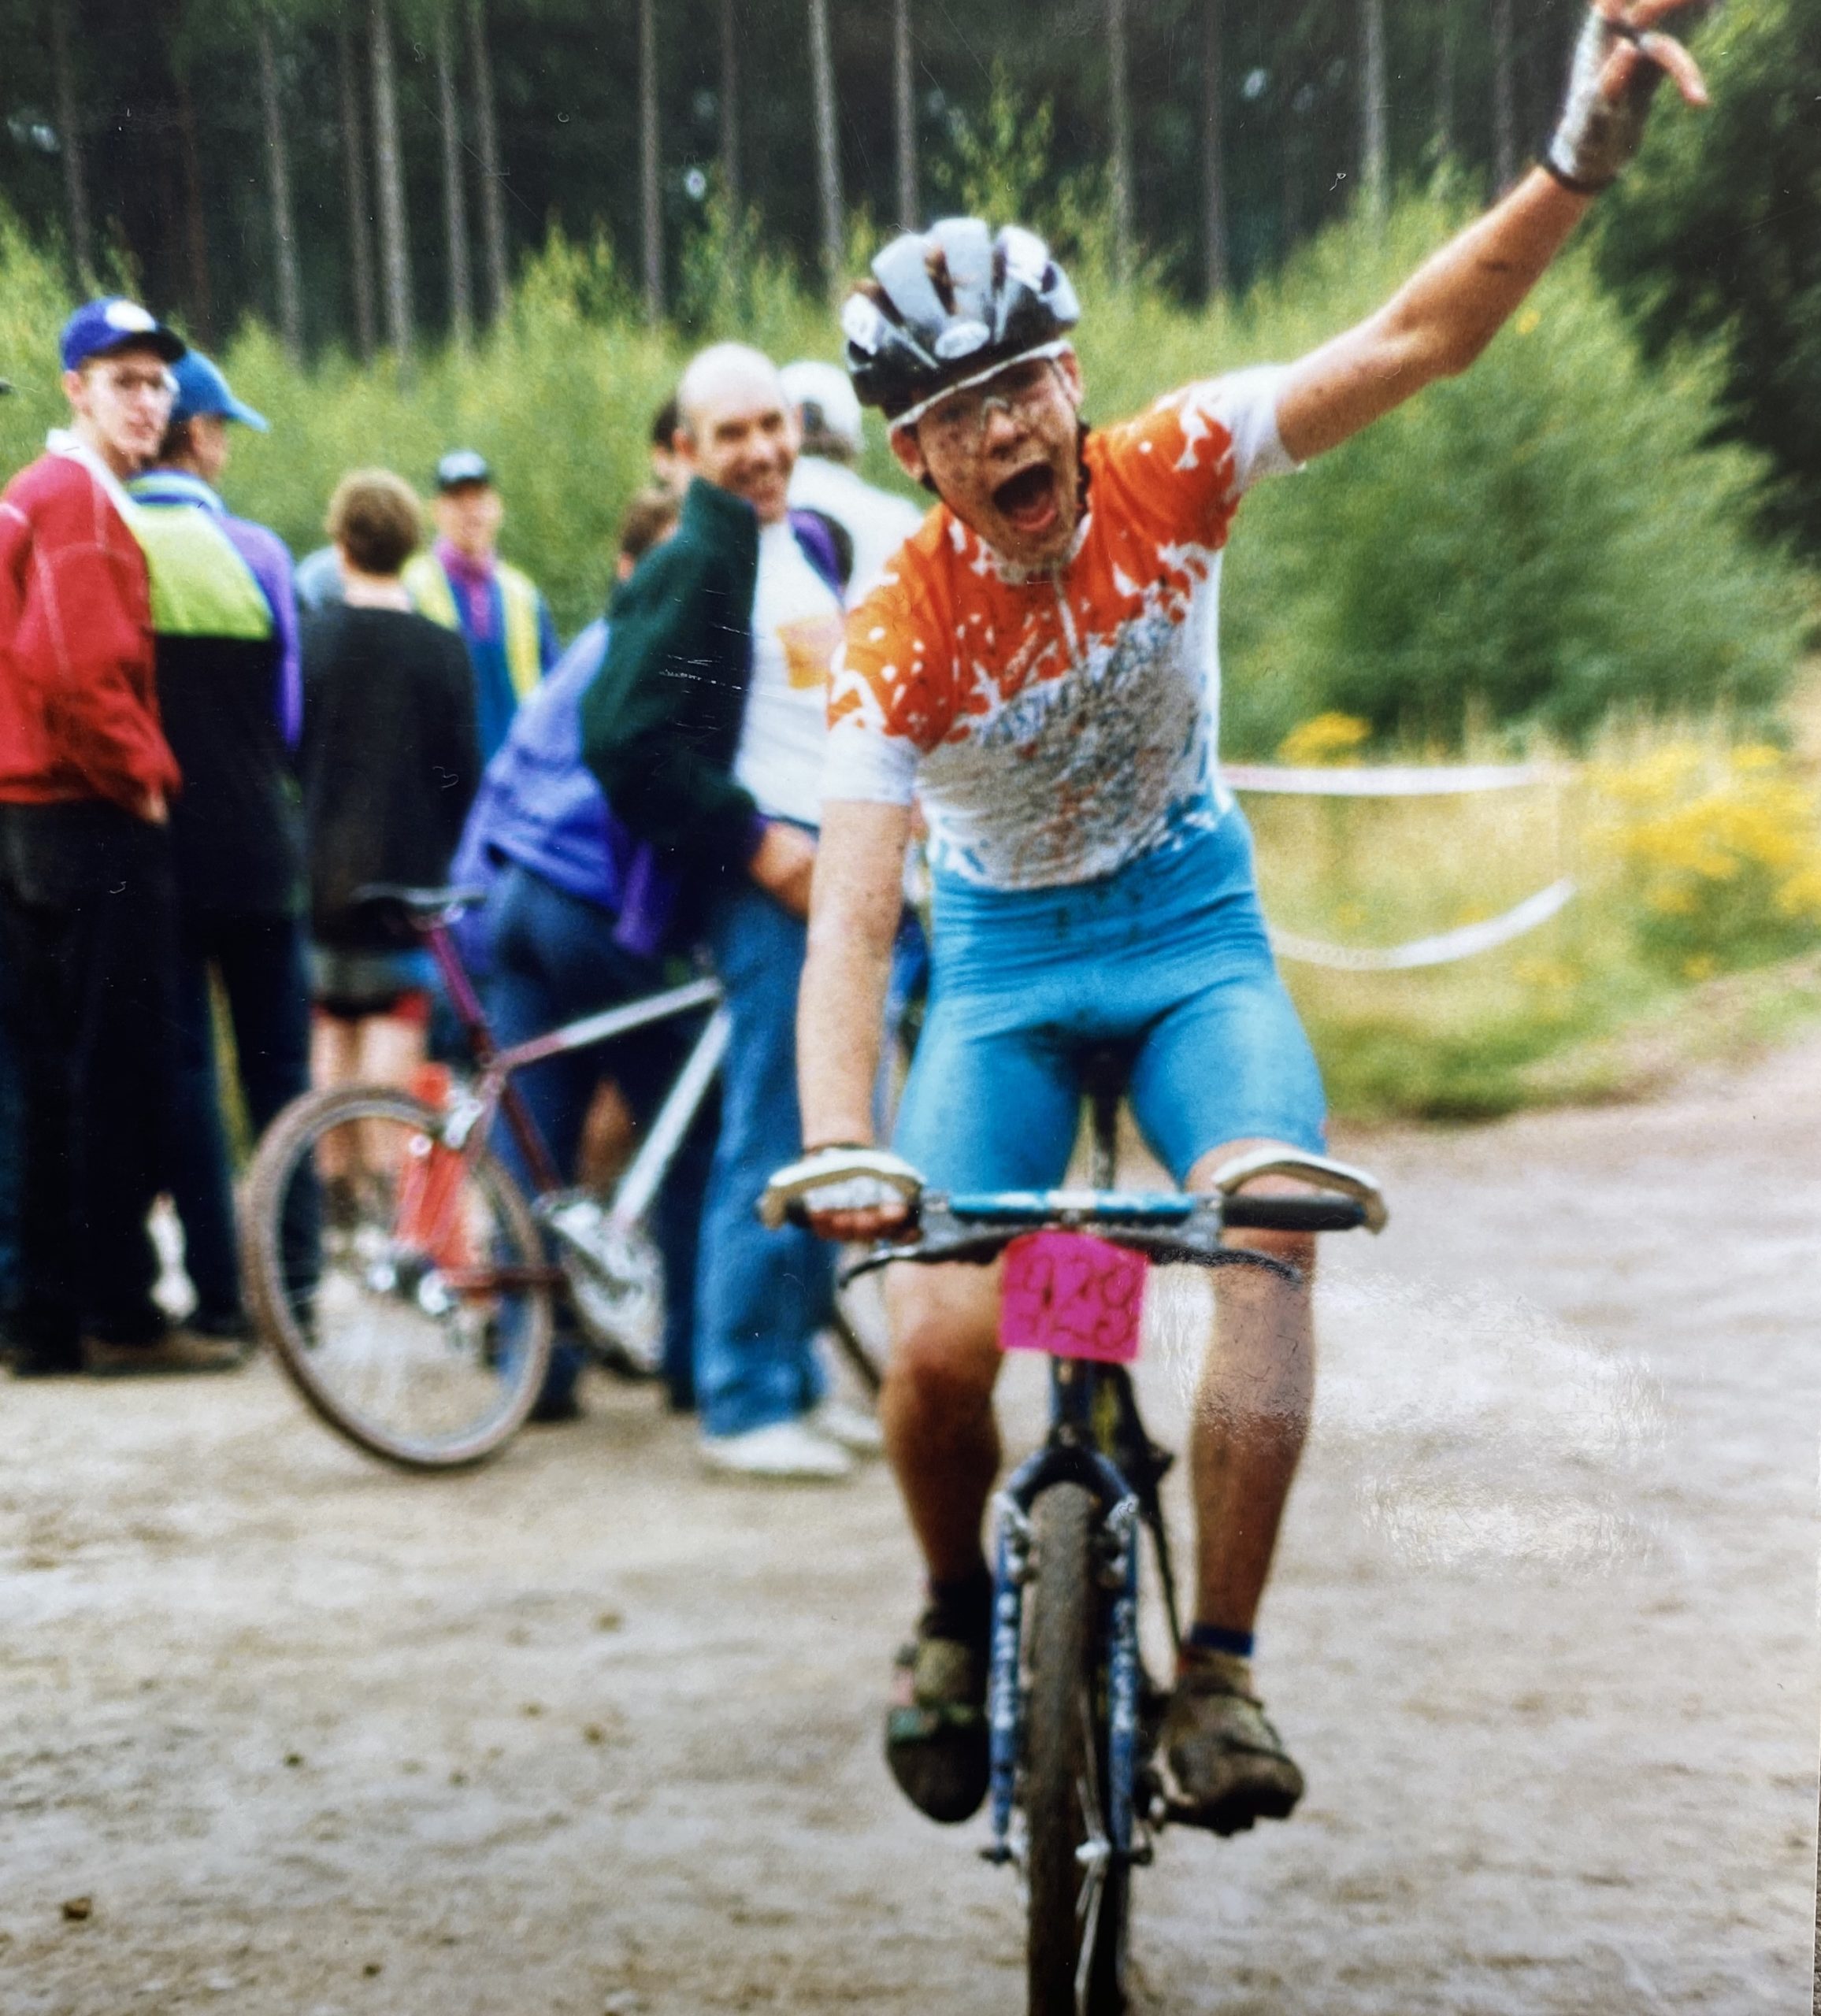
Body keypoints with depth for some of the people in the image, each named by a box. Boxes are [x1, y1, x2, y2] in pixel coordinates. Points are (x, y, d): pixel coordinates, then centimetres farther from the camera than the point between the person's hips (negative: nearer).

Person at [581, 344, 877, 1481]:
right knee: (771, 1147, -8)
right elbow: (628, 742, -16)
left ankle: (797, 1374, 21)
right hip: (766, 878, -8)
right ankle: (745, 1406, -2)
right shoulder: (692, 566, -9)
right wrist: (754, 843, -16)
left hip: (847, 873, 8)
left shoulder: (818, 548, 17)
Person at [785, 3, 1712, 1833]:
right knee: (940, 1342, -16)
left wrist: (1577, 162, -38)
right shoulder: (900, 637, -23)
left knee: (1271, 1226, -27)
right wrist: (836, 1148, -46)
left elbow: (1410, 341, -23)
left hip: (1191, 926, 1)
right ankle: (958, 1616, 16)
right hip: (1004, 959, -1)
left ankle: (1218, 1672, -17)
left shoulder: (1170, 476, -17)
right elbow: (848, 922, -30)